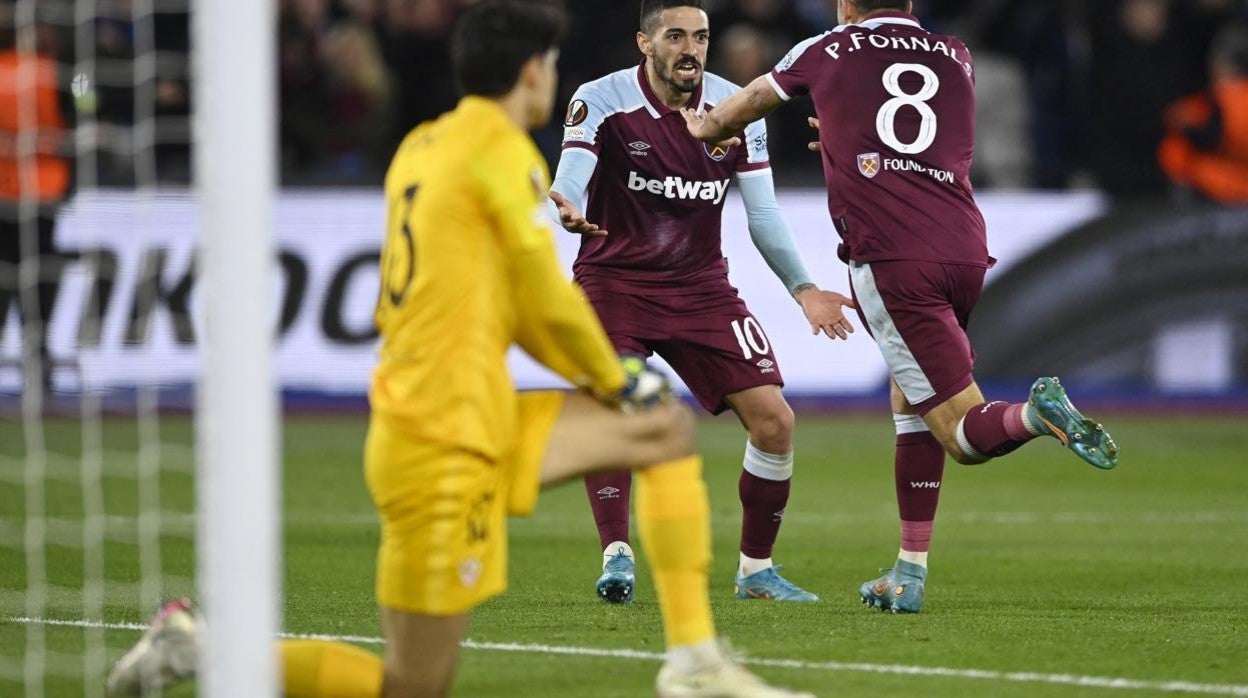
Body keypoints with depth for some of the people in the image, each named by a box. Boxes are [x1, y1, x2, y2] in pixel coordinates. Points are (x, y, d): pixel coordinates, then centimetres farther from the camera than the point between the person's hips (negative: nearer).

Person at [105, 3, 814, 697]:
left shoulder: (419, 146, 13)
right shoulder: (501, 147, -11)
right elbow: (551, 299, -8)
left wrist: (605, 373, 16)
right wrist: (617, 380, 9)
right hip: (444, 443, -10)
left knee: (671, 429, 14)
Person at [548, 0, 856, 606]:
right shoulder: (602, 101, -13)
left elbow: (763, 214, 4)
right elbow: (572, 173, -28)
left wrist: (803, 289, -6)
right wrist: (569, 210, -52)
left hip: (700, 287, 3)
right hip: (614, 279, -3)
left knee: (774, 420, -5)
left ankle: (756, 571, 10)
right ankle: (616, 556, -20)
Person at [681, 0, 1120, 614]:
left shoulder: (828, 51, 14)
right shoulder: (957, 59, 21)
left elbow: (751, 101, 34)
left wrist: (708, 127, 55)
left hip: (890, 258, -4)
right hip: (965, 248, 4)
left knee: (965, 435, -6)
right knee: (909, 401, 21)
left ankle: (1037, 415, -39)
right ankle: (910, 575, 17)